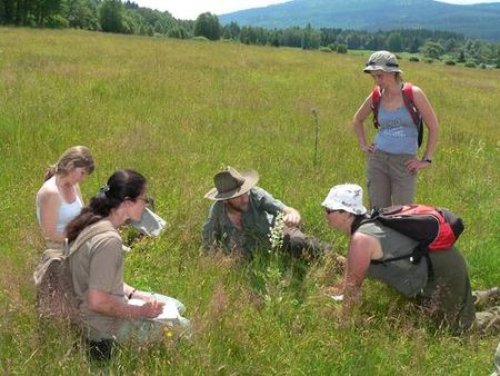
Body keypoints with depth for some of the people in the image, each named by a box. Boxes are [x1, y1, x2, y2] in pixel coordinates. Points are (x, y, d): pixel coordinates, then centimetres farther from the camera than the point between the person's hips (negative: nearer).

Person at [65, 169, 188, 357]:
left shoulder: (93, 222, 1)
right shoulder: (108, 240, -29)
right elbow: (98, 302, -29)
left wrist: (140, 296, 5)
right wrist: (141, 311, -17)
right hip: (105, 325, -9)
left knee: (176, 306, 19)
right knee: (183, 328, -3)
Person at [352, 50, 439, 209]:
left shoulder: (413, 93, -6)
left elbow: (433, 126, -2)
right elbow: (357, 120, 22)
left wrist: (426, 160, -3)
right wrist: (363, 145, 10)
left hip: (405, 162, -3)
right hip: (377, 159, 3)